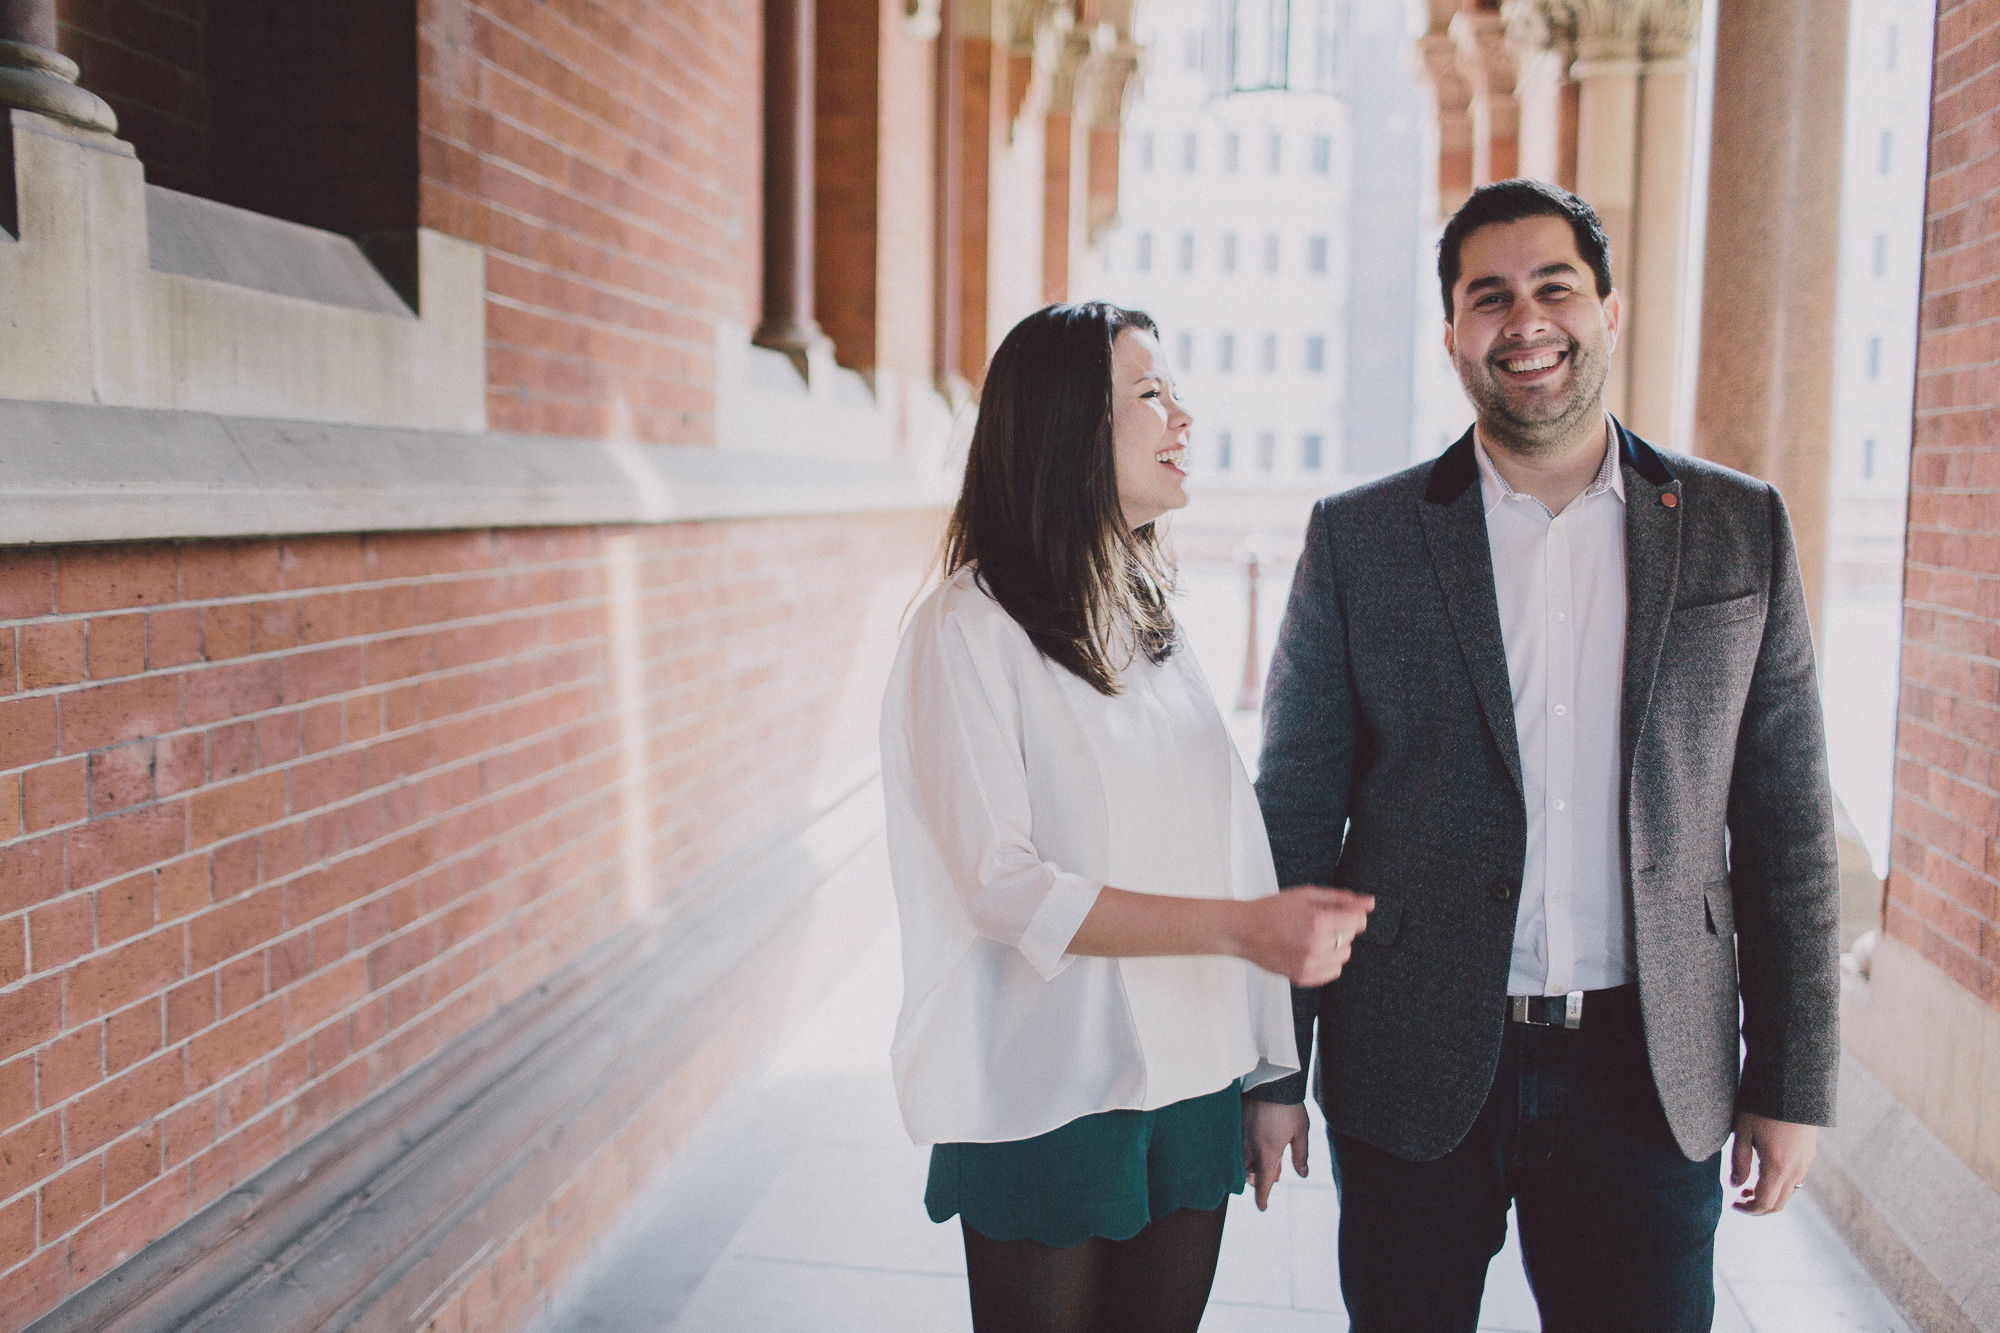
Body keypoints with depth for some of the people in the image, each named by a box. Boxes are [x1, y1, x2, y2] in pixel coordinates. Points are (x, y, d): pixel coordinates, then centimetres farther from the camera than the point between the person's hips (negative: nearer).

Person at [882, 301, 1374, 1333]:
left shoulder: (1153, 624, 10)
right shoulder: (970, 629, -13)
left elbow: (1227, 847, 8)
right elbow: (1002, 887, -19)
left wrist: (1266, 1070, 7)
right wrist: (1241, 926, -25)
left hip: (1190, 1089, 6)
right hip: (1051, 1110, -6)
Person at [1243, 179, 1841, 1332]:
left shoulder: (1742, 530, 3)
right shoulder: (1358, 541, -1)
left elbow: (1786, 823, 5)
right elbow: (1295, 818, 0)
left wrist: (1793, 1082, 3)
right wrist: (1271, 1069, 0)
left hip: (1651, 1077, 1)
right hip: (1415, 1074, -1)